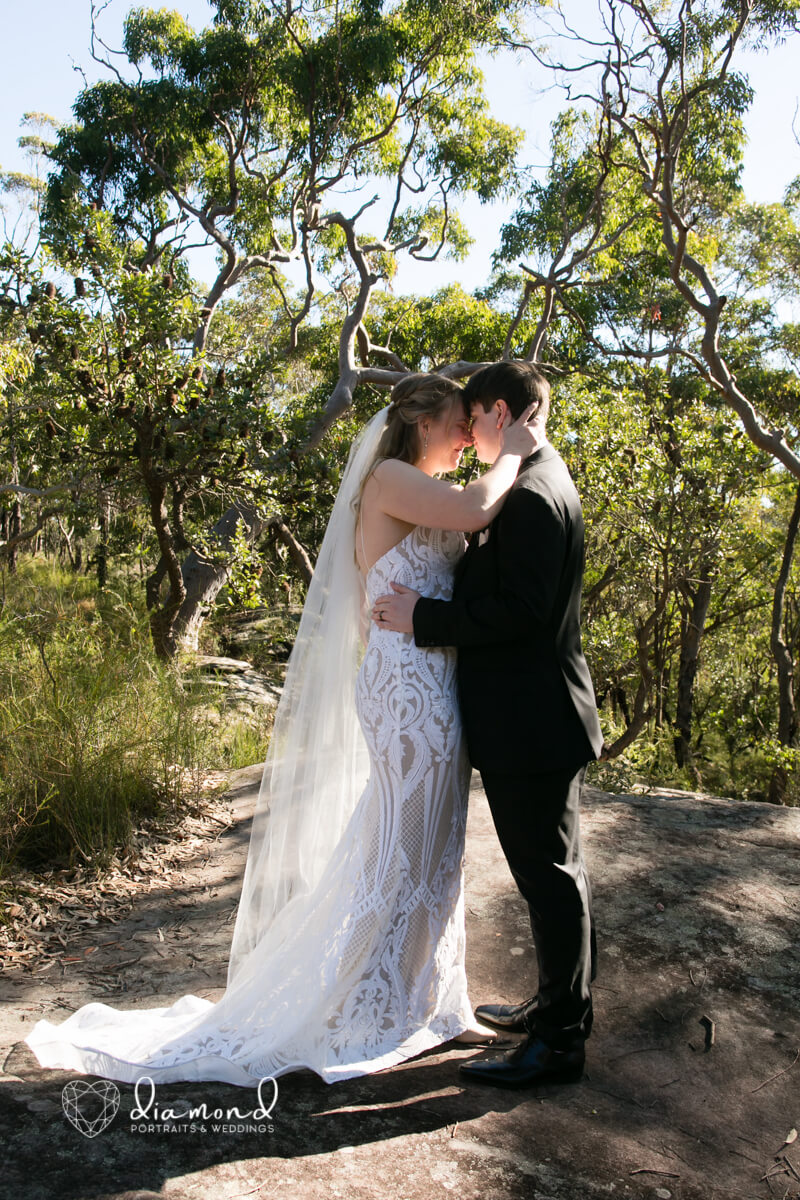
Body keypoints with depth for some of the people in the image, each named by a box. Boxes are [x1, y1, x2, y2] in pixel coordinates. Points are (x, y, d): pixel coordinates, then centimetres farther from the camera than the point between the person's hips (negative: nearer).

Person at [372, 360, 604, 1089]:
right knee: (554, 870, 20)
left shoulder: (531, 495, -19)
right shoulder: (545, 483, 15)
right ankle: (560, 1004, 36)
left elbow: (519, 612, -25)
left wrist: (424, 618, -18)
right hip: (540, 719, 11)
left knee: (550, 874, 1)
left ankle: (560, 1042, 15)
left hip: (532, 722, -11)